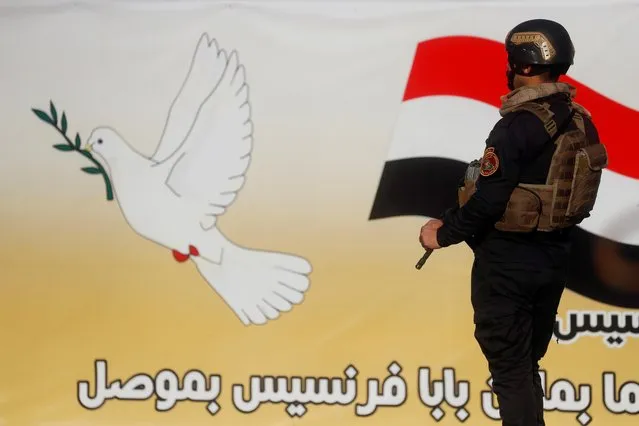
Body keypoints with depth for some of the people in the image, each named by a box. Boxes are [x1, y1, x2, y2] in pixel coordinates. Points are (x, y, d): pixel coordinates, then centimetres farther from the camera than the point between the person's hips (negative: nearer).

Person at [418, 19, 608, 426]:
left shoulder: (519, 125, -22)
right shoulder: (581, 121, 2)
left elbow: (489, 199, -23)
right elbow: (568, 189, 9)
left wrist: (444, 233, -9)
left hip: (509, 261, -7)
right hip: (556, 255, 8)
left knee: (509, 365, 3)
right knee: (528, 360, 19)